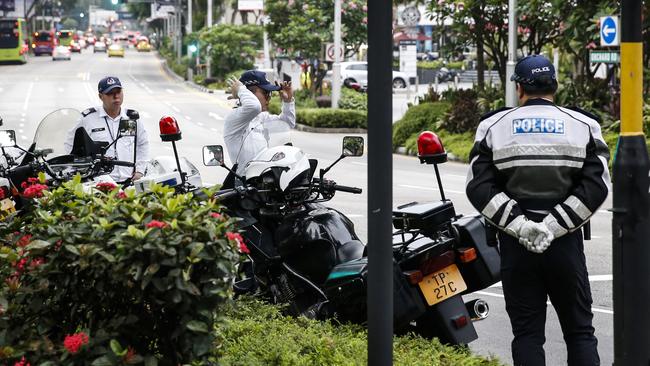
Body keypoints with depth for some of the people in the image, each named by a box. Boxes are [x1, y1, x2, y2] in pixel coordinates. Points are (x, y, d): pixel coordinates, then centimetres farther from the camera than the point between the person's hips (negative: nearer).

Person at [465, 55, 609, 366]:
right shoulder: (583, 126, 3)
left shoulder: (493, 127, 4)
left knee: (527, 333, 4)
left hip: (516, 245, 0)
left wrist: (519, 224, -11)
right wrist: (552, 227, -11)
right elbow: (596, 187, -8)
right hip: (565, 244, 0)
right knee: (579, 331, 8)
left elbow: (478, 188, -6)